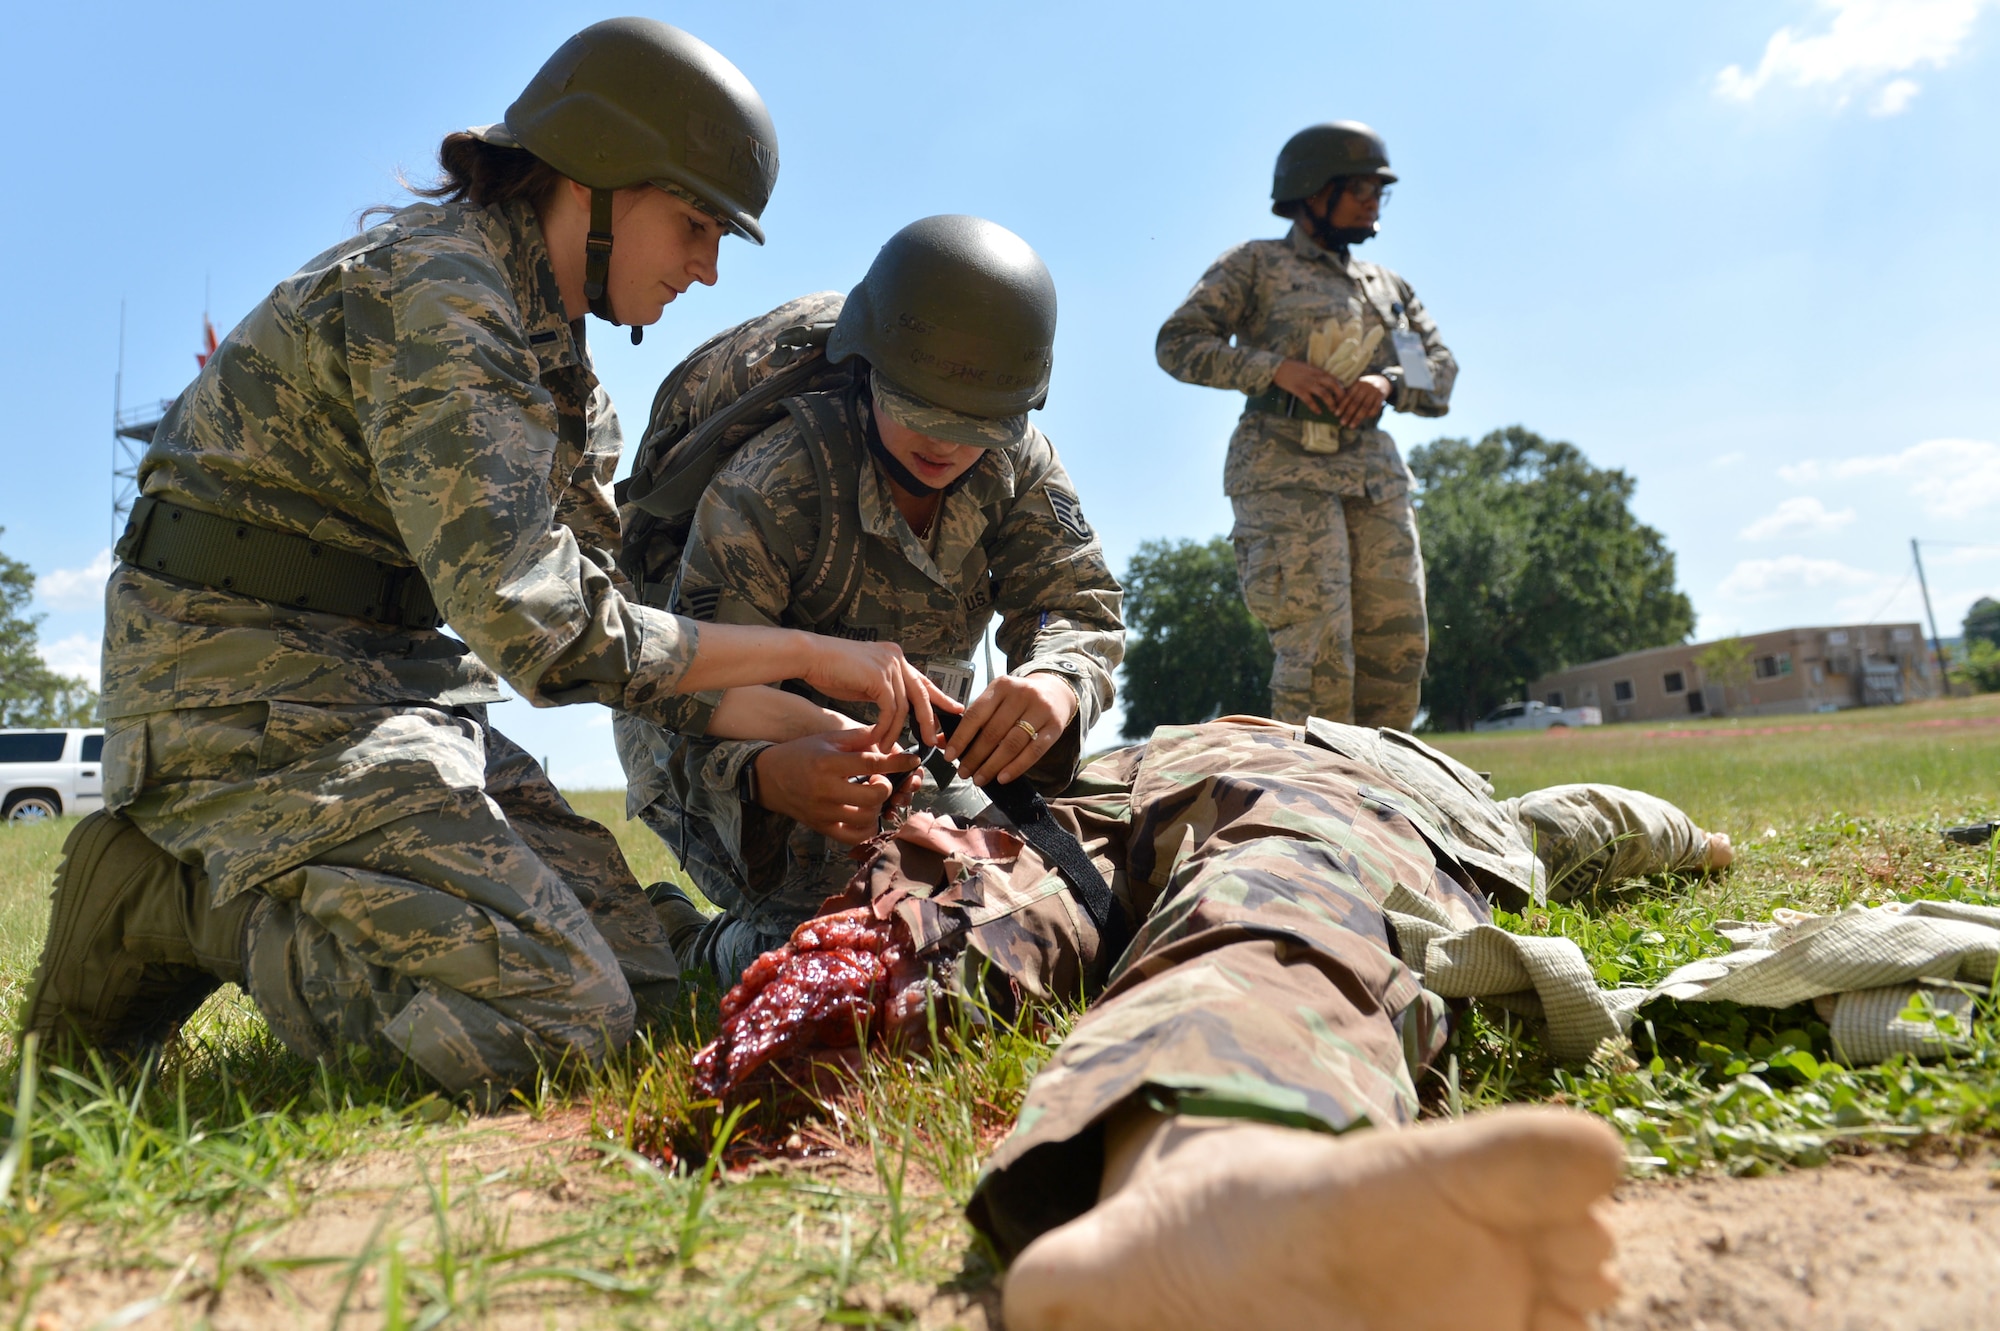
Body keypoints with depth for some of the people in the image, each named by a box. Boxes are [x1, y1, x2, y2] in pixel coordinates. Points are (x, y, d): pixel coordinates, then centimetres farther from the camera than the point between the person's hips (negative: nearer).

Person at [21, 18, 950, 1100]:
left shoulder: (553, 353, 13)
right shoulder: (432, 293, -17)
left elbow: (604, 589, 9)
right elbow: (540, 623, -28)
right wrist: (811, 653, -20)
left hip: (393, 681, 9)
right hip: (252, 684, -9)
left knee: (637, 967, 2)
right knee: (557, 1019, -20)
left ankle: (232, 876, 11)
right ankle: (174, 902, -2)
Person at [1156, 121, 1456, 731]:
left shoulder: (1387, 285, 22)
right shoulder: (1257, 264, 7)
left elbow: (1441, 369, 15)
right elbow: (1177, 343, -1)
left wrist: (1387, 382, -8)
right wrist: (1277, 367, -14)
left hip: (1373, 470, 6)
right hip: (1285, 468, -5)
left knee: (1397, 640, 0)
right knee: (1317, 645, -14)